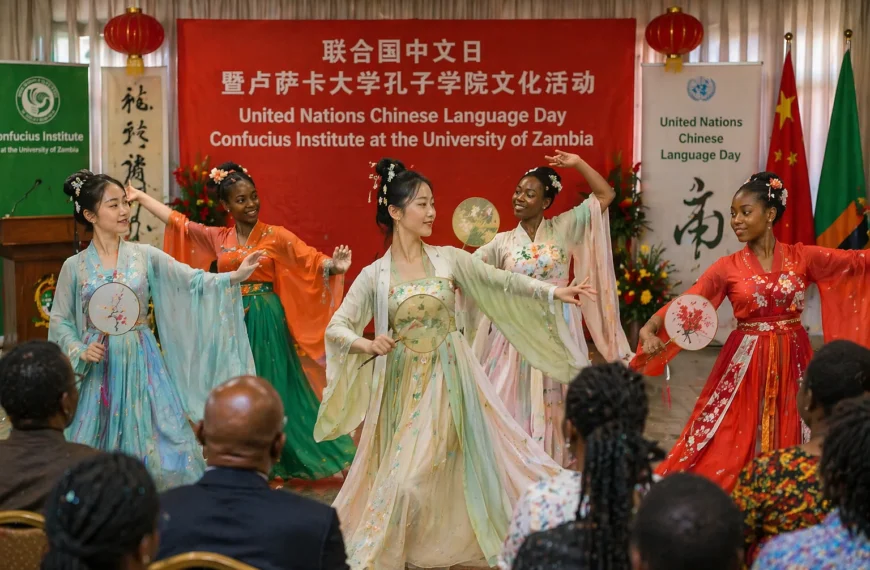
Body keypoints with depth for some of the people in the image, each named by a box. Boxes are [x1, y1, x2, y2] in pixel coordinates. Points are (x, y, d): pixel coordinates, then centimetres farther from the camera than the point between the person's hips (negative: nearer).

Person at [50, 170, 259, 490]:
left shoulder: (145, 256, 0)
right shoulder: (75, 267, -1)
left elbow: (192, 281, -7)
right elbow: (60, 321, 5)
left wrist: (234, 276, -21)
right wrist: (80, 351, -11)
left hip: (143, 364, 1)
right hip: (101, 368, 0)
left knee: (159, 445, -1)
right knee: (98, 452, 3)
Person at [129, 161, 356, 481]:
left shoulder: (276, 237, -5)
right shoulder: (216, 238, 6)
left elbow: (311, 260, -15)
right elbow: (176, 221, 13)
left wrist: (334, 266, -35)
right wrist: (139, 197, 16)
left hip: (264, 322, -3)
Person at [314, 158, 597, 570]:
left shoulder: (449, 259, -1)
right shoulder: (374, 276, -4)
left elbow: (503, 282, 2)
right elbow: (336, 328, -4)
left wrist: (554, 292, -8)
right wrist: (368, 345, -23)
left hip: (448, 382, 1)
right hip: (403, 386, -1)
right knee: (403, 476, 1)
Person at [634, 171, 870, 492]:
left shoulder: (802, 257, 2)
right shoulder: (728, 267, -2)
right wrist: (649, 330, -29)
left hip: (791, 364, 1)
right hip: (746, 365, -1)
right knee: (728, 449, 0)